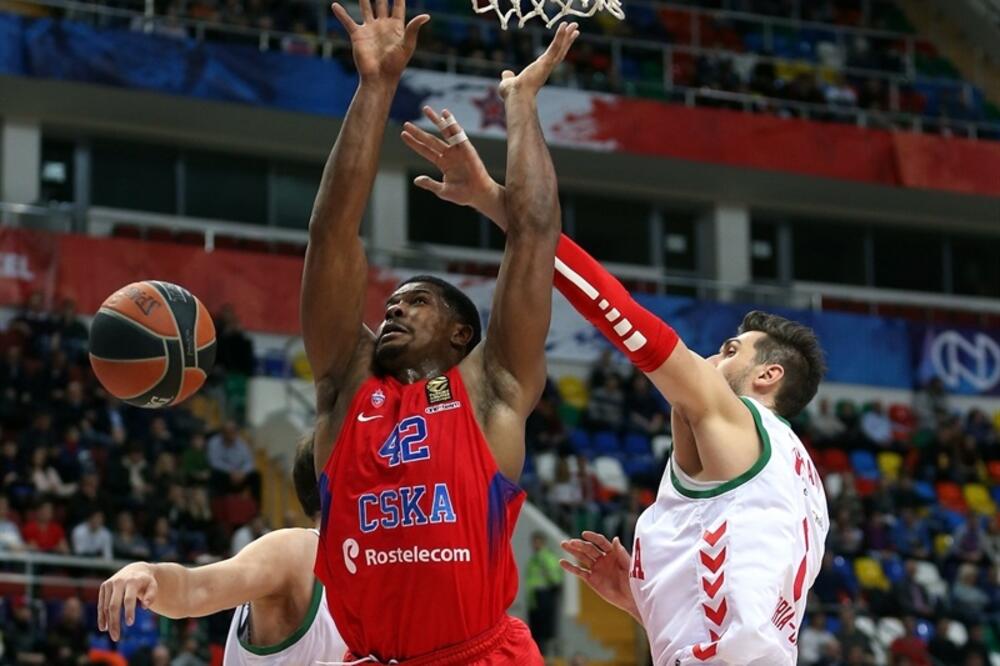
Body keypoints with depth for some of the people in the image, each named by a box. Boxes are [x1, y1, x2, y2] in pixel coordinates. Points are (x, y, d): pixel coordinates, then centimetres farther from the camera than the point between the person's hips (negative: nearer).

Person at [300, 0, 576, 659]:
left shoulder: (491, 387, 9)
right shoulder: (348, 381, 14)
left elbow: (534, 231, 5)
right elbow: (334, 232, 9)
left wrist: (521, 100, 13)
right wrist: (377, 87, 8)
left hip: (485, 653, -2)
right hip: (369, 656, 3)